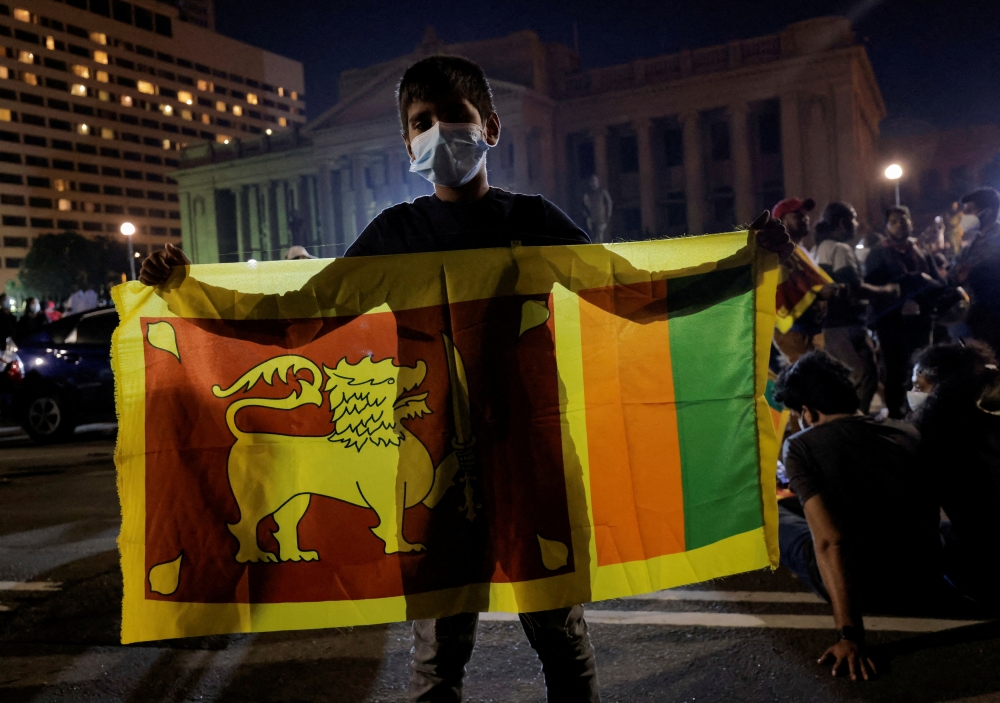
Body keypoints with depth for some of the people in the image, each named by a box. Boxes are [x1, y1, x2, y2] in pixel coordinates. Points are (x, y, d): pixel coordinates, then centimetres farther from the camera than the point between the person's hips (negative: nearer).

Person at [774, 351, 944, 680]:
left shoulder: (800, 447, -15)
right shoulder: (908, 434, -1)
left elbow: (830, 541, -23)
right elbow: (930, 518, 12)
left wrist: (850, 635, -22)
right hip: (923, 586, 5)